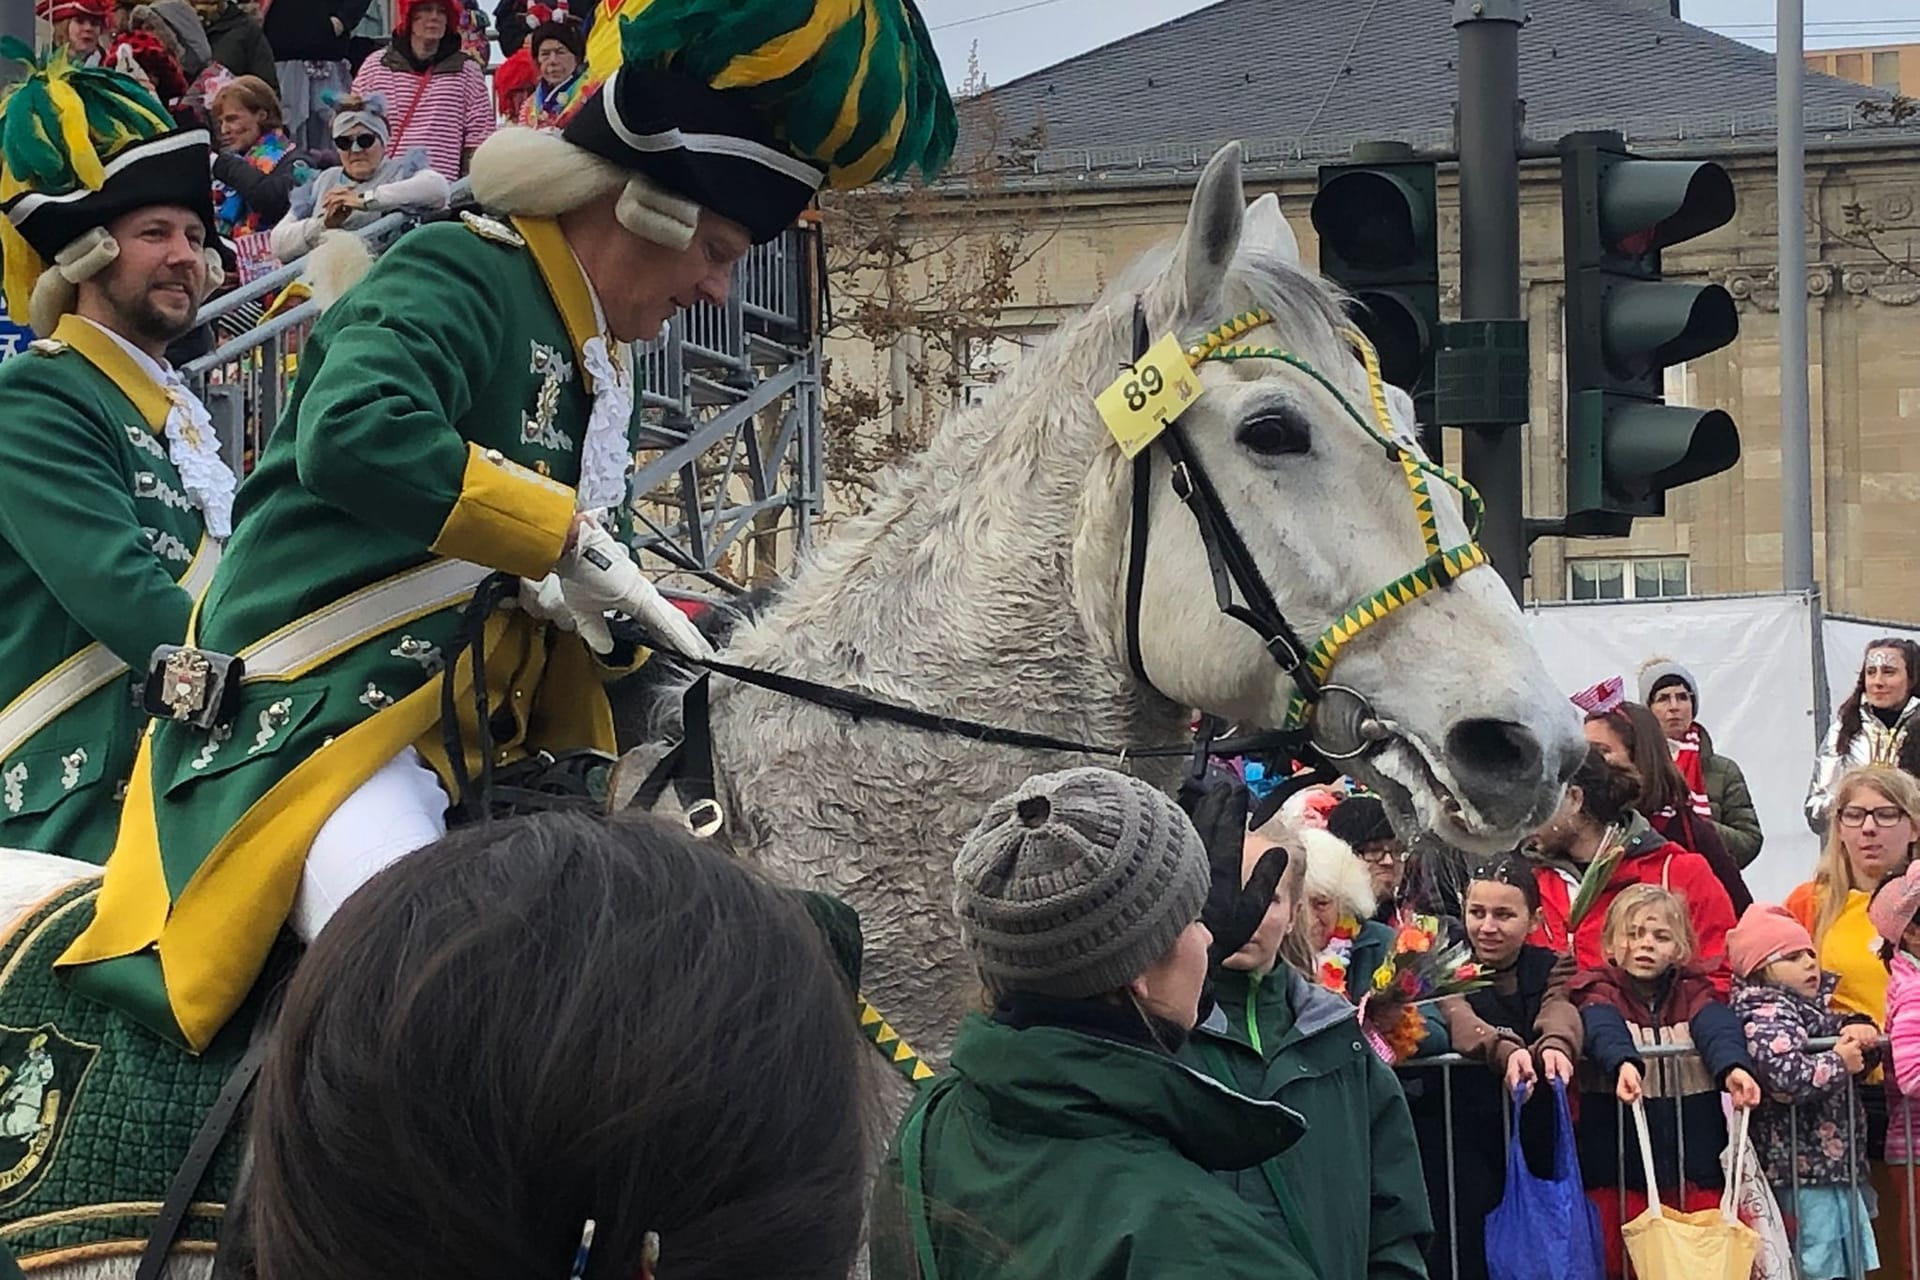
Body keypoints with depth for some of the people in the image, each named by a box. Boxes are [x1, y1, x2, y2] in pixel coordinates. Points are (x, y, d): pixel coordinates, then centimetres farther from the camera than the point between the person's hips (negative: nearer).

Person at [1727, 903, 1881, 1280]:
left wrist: (1860, 1031, -2)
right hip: (1805, 1170, -10)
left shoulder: (1813, 1007, 15)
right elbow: (1787, 1077, -32)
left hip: (1837, 1165, 10)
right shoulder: (1766, 1016, -15)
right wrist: (1839, 1063, -16)